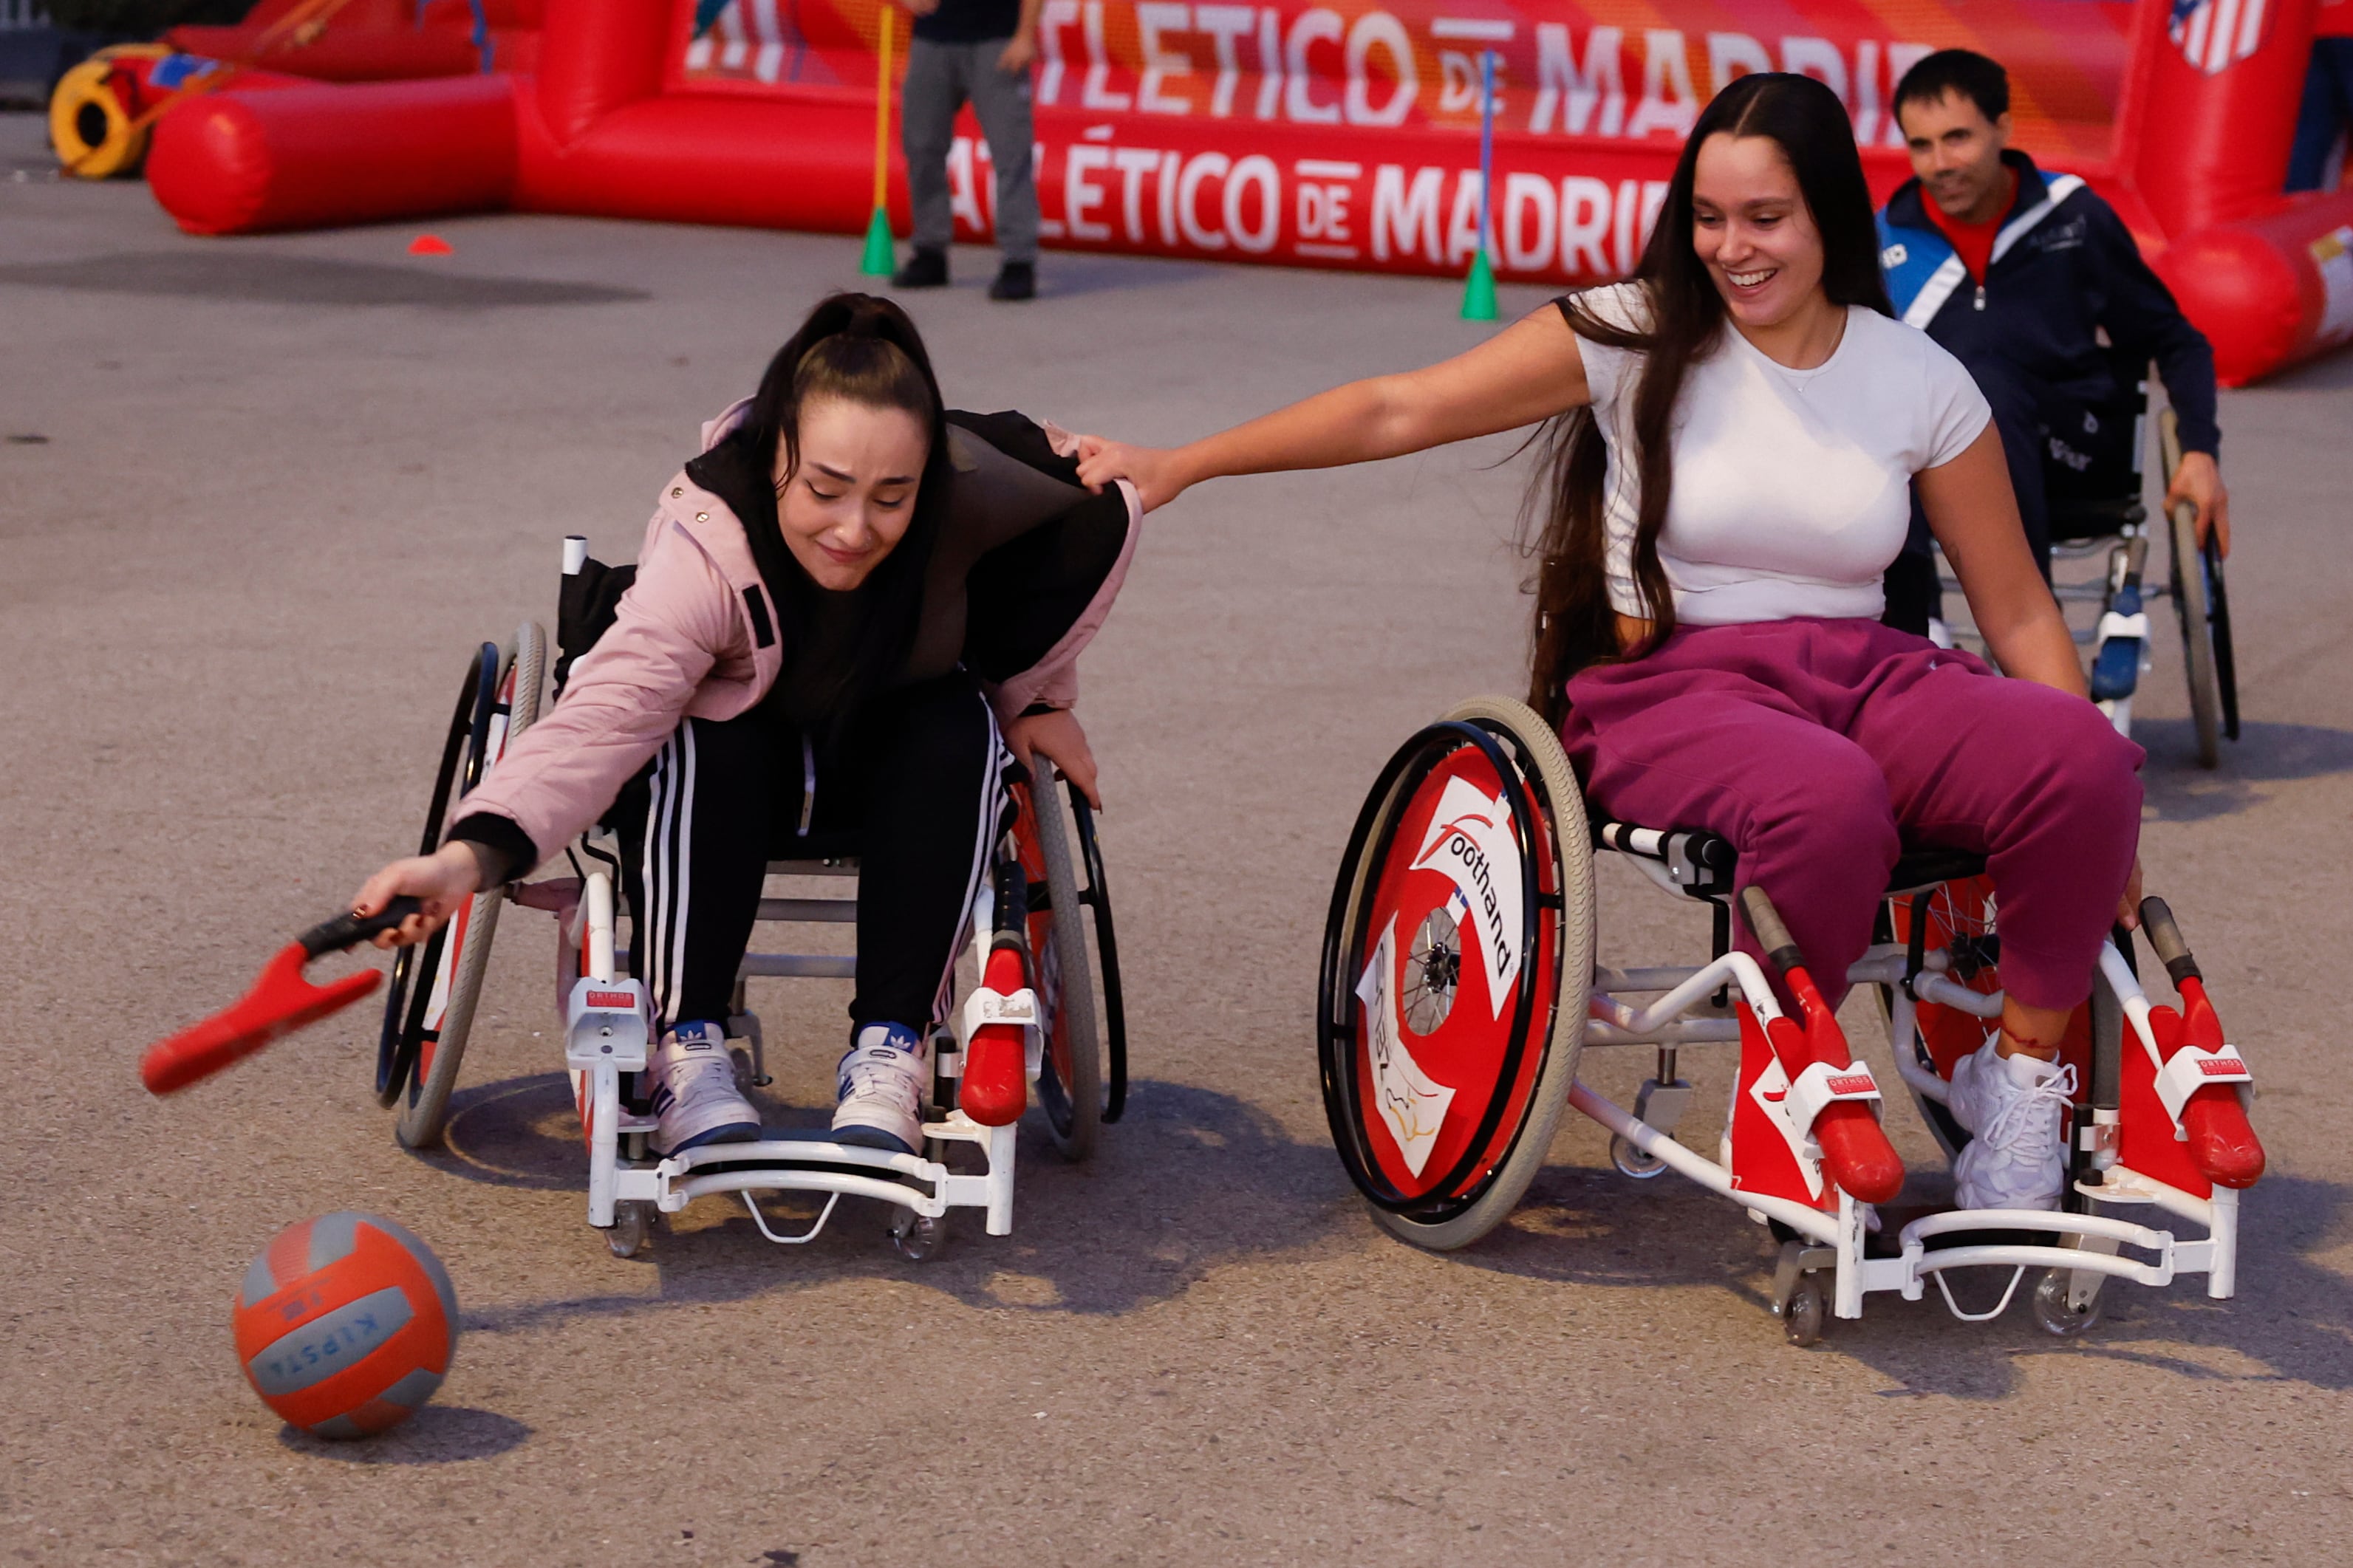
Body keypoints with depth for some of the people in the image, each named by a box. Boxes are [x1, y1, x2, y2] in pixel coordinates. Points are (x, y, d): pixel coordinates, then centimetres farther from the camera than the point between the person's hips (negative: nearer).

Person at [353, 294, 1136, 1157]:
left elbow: (1094, 520, -7)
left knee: (961, 733, -29)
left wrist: (1032, 696, -4)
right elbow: (604, 714, -50)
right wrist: (473, 853, -66)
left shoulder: (971, 493, -28)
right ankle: (687, 1056, -29)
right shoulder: (706, 551, -37)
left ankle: (889, 1057, -25)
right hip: (721, 780, -3)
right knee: (696, 743, -36)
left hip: (886, 777, 3)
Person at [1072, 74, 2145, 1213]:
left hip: (1862, 679, 3)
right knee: (1829, 799, -38)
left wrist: (2095, 818, 2)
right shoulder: (1638, 336, 0)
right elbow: (1401, 410, -4)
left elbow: (2017, 611, 11)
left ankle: (2021, 1075, -6)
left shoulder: (1921, 382, 7)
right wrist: (1179, 465, -10)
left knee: (2081, 756, -27)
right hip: (1671, 692, -3)